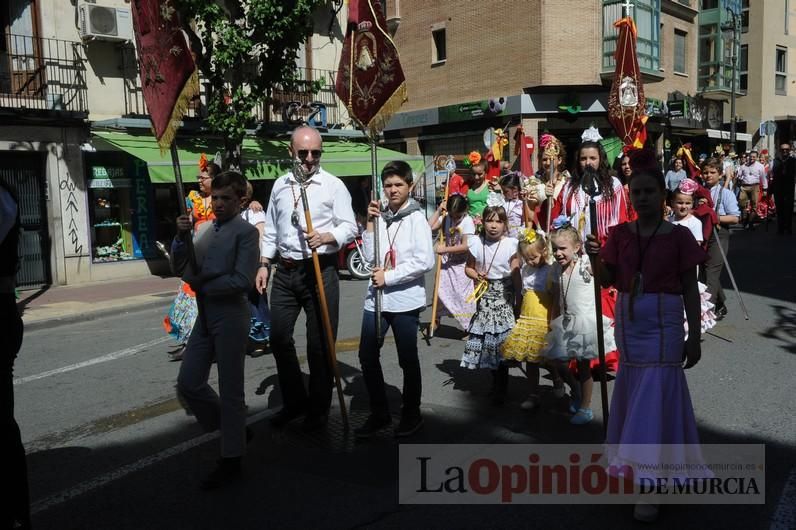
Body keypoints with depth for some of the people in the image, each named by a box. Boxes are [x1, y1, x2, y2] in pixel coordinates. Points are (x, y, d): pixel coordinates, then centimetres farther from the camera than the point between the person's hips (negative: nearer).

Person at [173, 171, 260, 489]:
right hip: (204, 317, 8)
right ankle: (232, 429, 30)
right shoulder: (207, 230, 14)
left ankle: (231, 460, 16)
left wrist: (202, 286, -9)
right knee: (188, 384, 10)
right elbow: (181, 269, 9)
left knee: (230, 391, 2)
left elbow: (243, 280, -19)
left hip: (230, 318, -7)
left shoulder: (246, 232, -8)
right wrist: (181, 237, -6)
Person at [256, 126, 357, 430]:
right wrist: (264, 264, 9)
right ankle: (294, 401, 27)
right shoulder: (280, 185, 12)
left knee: (319, 343, 2)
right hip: (285, 271, 5)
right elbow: (271, 229, 16)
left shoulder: (334, 185, -2)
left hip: (320, 271, -4)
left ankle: (319, 409, 18)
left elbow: (350, 227, -5)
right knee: (279, 337, 8)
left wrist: (327, 237, -24)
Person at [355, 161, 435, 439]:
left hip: (405, 299, -5)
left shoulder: (416, 217, -4)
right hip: (376, 297, 5)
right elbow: (370, 257, 3)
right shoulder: (380, 216, 9)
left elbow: (425, 261, -13)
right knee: (367, 356, 5)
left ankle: (411, 414, 25)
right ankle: (379, 413, 22)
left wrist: (389, 277, -13)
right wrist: (370, 224, -3)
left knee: (408, 359, 8)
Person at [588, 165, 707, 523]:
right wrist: (595, 257, -18)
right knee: (634, 394, 13)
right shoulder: (621, 234, 3)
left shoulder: (679, 236, -6)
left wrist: (694, 336, -5)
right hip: (628, 322, 4)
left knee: (655, 397, -6)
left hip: (663, 323, -4)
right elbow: (607, 281, 2)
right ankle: (639, 469, 33)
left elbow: (690, 289, -3)